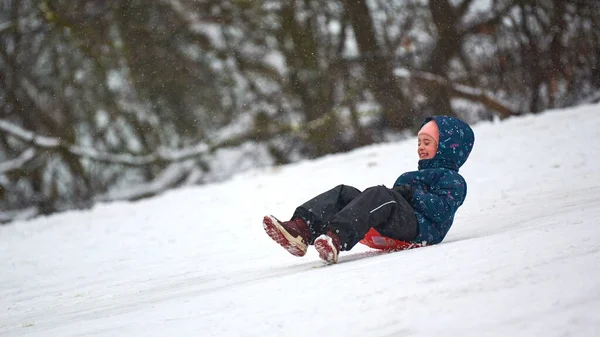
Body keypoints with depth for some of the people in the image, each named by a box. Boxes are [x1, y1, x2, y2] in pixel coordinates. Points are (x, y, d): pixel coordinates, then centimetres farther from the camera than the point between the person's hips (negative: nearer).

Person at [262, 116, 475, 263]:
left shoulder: (453, 181, 11)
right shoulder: (417, 175, 40)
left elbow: (442, 210, -8)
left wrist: (412, 194, -11)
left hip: (421, 231, -8)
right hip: (390, 229, 8)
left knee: (380, 194, -34)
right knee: (344, 193, -7)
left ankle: (336, 237, -58)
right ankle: (301, 229, -36)